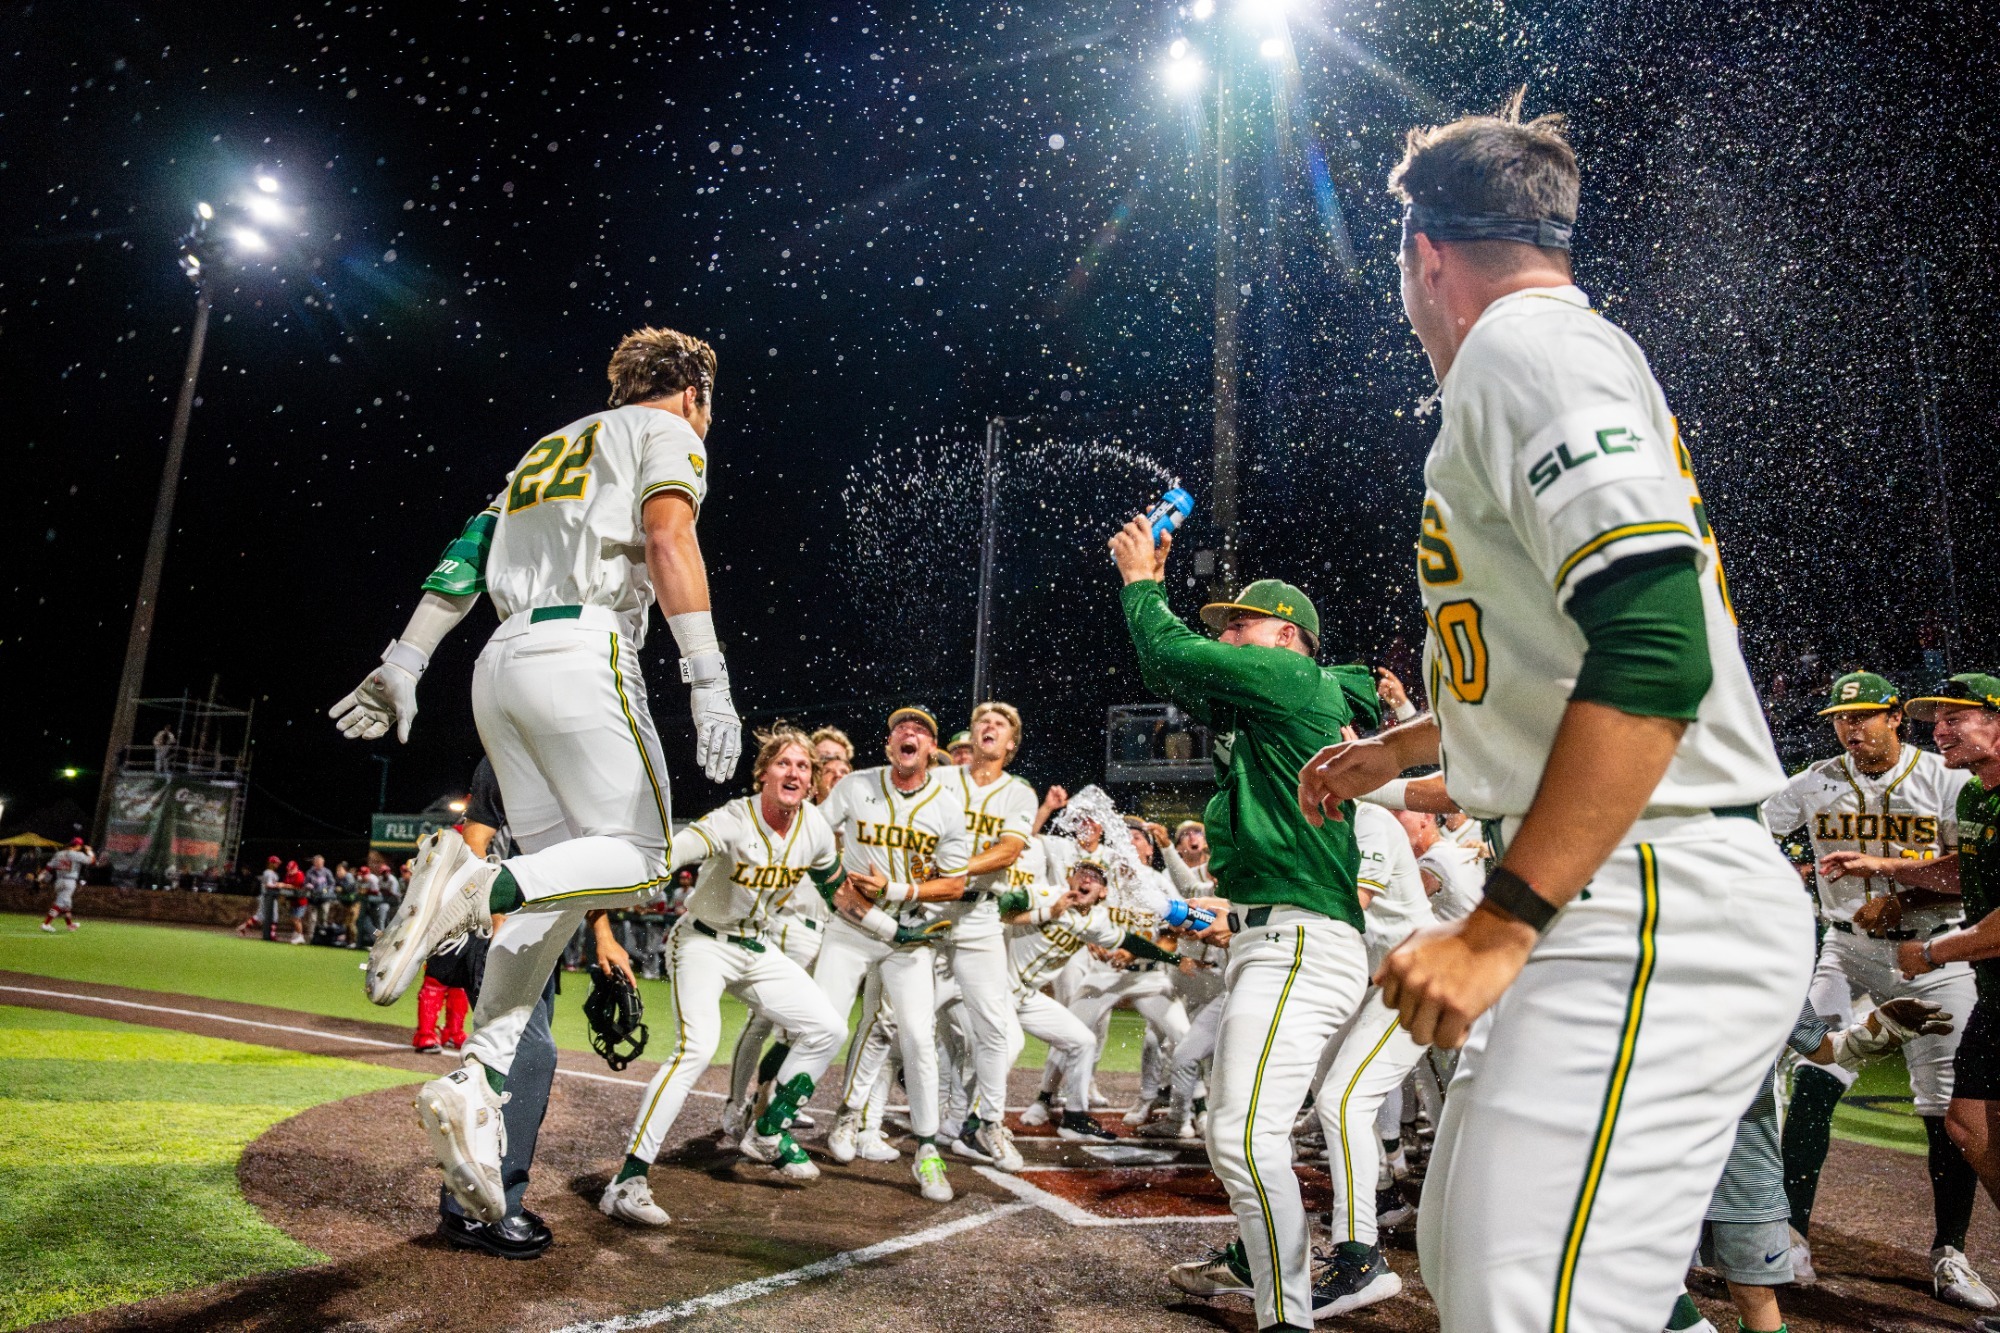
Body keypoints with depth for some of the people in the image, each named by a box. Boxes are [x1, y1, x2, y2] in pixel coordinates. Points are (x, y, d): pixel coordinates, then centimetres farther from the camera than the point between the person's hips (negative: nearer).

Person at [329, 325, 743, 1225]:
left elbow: (468, 551, 21)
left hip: (502, 665, 8)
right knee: (639, 859, -2)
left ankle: (477, 1085, -3)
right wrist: (709, 682, -20)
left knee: (558, 881, 7)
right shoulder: (668, 433, 9)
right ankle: (475, 886, -27)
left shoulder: (552, 447, 30)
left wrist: (404, 662, 16)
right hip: (581, 651, -7)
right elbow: (667, 539, -12)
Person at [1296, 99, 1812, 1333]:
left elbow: (1654, 649, -24)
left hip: (1652, 916, -11)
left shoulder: (1524, 341, -9)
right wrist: (1397, 750, 42)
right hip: (1611, 906, 11)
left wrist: (1501, 927, -24)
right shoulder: (1576, 356, 22)